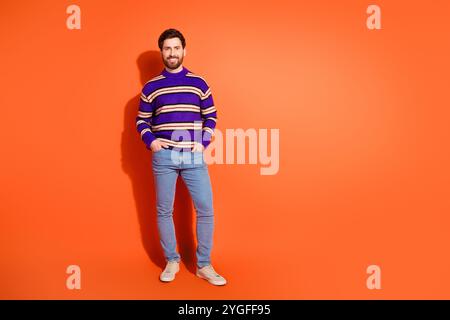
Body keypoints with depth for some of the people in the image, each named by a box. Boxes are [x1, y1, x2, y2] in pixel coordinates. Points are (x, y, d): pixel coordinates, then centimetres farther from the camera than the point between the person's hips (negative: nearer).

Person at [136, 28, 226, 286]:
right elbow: (141, 121, 13)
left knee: (206, 209, -3)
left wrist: (203, 143, -2)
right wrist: (150, 141, -3)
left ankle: (204, 265, 12)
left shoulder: (199, 83, 8)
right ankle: (172, 261, 24)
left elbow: (211, 116, 10)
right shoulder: (151, 87, 8)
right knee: (164, 210, 6)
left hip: (194, 156, 0)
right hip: (164, 156, 1)